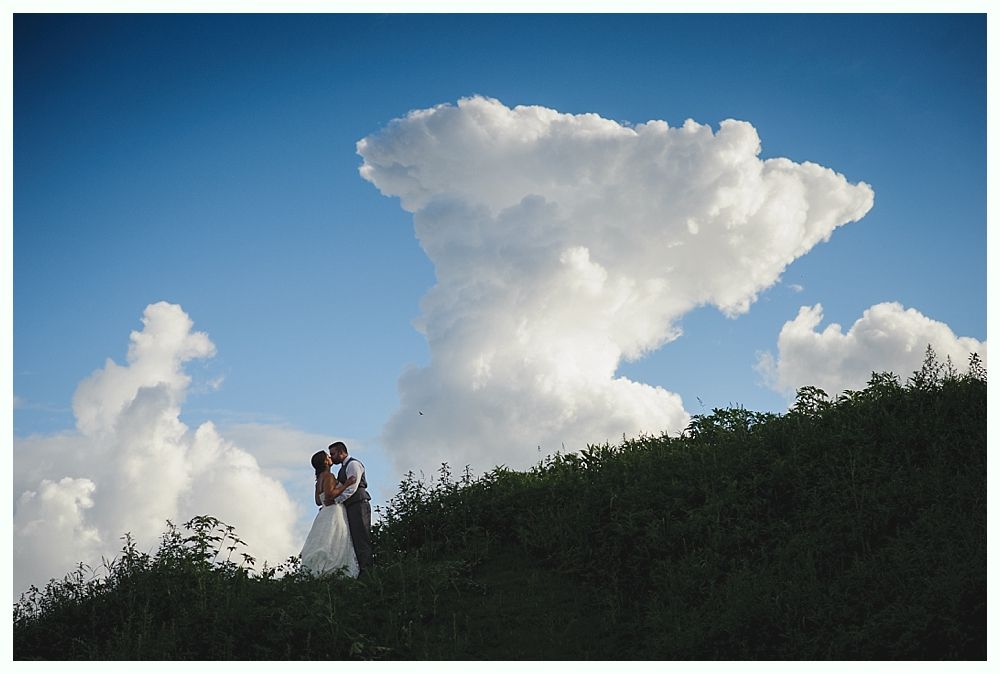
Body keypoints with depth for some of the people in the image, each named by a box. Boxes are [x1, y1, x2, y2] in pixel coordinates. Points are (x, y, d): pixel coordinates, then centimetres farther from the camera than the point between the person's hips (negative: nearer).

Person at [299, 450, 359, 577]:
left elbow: (318, 501, 22)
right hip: (333, 513, -10)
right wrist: (346, 485, -15)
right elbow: (329, 495, -21)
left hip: (324, 513, 10)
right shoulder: (328, 476, -10)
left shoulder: (320, 478, 18)